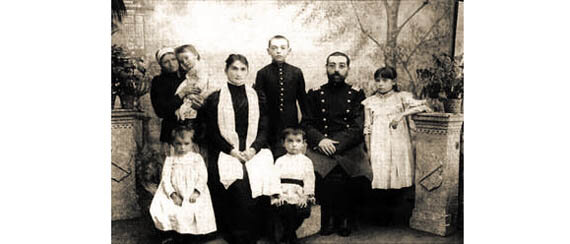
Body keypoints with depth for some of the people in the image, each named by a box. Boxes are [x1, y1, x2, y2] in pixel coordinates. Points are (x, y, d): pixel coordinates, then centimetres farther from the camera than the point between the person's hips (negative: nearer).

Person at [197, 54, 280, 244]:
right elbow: (212, 132, 3)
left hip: (254, 152, 2)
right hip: (225, 153, -2)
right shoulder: (214, 99, 8)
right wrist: (232, 151, -9)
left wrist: (253, 149, -8)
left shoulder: (256, 98, 14)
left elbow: (264, 129, 9)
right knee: (238, 187, -26)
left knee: (256, 181, -24)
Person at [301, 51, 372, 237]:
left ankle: (344, 218, -2)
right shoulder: (315, 94, 14)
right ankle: (328, 218, -5)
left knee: (361, 176, -27)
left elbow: (358, 128, 1)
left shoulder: (356, 94, 11)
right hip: (320, 148, 0)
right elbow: (307, 124, 7)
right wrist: (320, 140, -13)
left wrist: (335, 144, -13)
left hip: (350, 149, 0)